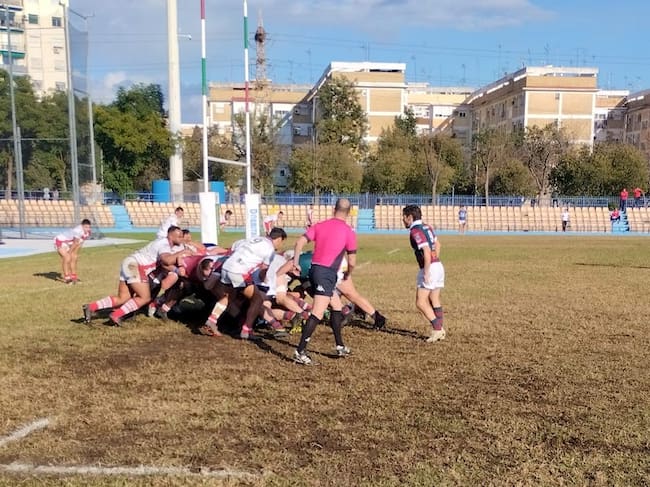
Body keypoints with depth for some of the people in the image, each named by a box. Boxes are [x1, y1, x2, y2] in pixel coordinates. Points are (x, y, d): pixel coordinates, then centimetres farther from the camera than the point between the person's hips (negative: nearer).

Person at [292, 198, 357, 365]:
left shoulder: (320, 225, 11)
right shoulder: (349, 232, -2)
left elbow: (300, 242, 0)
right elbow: (352, 262, 1)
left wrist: (295, 262, 5)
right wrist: (347, 274, 19)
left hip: (314, 269, 7)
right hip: (327, 274, -7)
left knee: (337, 307, 20)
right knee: (317, 314, -10)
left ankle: (340, 347, 27)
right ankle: (300, 352, -15)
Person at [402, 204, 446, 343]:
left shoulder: (415, 231, -15)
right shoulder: (426, 227, 13)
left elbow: (427, 252, -24)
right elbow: (437, 244, 26)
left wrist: (426, 273, -21)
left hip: (429, 268, -9)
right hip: (438, 266, 9)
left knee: (420, 302, -3)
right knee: (434, 301, 16)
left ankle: (437, 329, -3)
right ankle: (440, 330, 20)